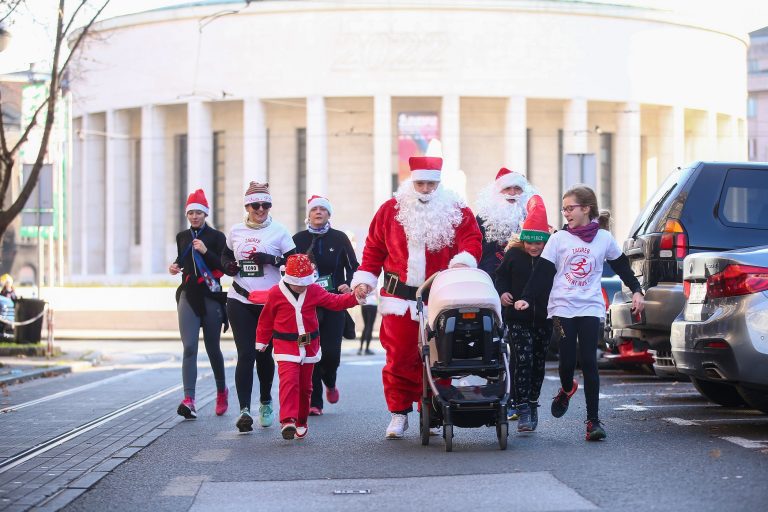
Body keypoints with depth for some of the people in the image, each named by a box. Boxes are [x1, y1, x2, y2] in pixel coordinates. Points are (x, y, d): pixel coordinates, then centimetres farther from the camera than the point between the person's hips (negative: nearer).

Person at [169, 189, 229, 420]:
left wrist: (206, 252, -19)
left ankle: (221, 391, 32)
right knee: (189, 347, -11)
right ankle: (189, 400, -20)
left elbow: (225, 267, -8)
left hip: (210, 296, -2)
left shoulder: (217, 237, -1)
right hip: (188, 296, 2)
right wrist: (175, 267, 5)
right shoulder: (182, 237, 12)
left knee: (212, 348, 8)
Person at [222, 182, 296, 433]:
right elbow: (226, 255, 23)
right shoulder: (236, 231, 7)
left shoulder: (279, 231, -1)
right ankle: (244, 410, -15)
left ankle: (265, 402, 33)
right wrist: (228, 265, 1)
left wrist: (271, 259, -18)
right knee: (245, 354, -10)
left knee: (264, 354, 10)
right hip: (240, 301, 1)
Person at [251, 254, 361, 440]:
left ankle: (301, 423, 23)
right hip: (286, 346, -3)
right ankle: (287, 421, -27)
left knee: (305, 386, 10)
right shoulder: (276, 293, -5)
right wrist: (262, 341, 11)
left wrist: (354, 297, -14)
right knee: (289, 381, -20)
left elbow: (335, 301, 2)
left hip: (309, 345, 4)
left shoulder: (315, 291, 2)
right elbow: (266, 319, 5)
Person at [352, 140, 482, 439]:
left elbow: (471, 240, -4)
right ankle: (399, 414, 9)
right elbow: (374, 248, 11)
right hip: (399, 299, 0)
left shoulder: (457, 212, 4)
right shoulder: (391, 210, 7)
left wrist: (463, 260, -25)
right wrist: (364, 278, 2)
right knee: (399, 358, -1)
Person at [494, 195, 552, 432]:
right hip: (518, 319, -2)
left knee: (538, 363, 11)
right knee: (523, 359, -12)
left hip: (544, 320, 2)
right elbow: (501, 276, 11)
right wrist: (502, 292, -7)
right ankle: (523, 408, -13)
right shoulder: (513, 255, -2)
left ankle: (532, 404, 26)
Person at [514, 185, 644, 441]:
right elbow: (542, 272, 0)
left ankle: (593, 420, -5)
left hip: (590, 307, 0)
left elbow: (622, 267, 16)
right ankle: (566, 389, 32)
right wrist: (526, 298, -9)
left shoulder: (604, 238, 5)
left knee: (589, 362, -8)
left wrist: (636, 291, 8)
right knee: (567, 360, -4)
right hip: (562, 307, 0)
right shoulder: (559, 239, 3)